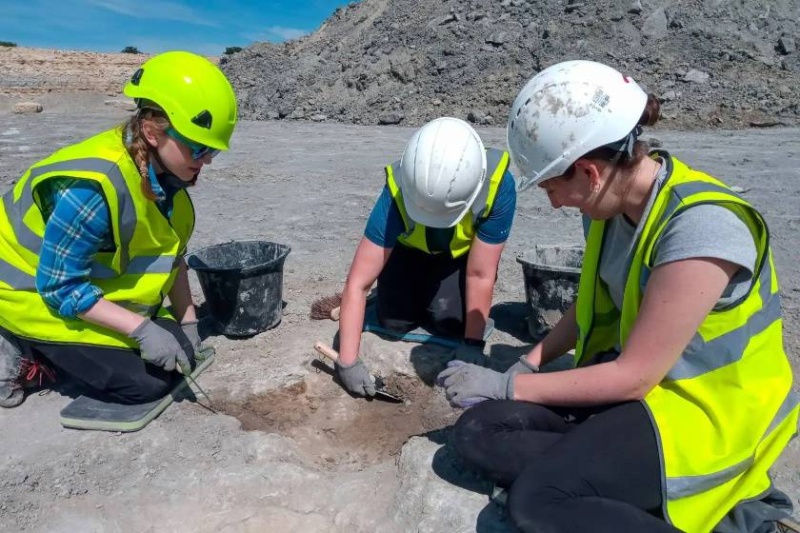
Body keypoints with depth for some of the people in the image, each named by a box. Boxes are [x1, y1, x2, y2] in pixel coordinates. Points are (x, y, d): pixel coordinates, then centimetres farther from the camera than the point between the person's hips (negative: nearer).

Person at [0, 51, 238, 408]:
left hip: (99, 288, 8)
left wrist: (186, 321, -3)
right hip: (35, 294, -8)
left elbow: (169, 254, 0)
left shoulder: (165, 170, -10)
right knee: (148, 382, -13)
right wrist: (141, 329, -29)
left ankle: (51, 349, 13)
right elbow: (60, 287, -27)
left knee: (175, 351, 6)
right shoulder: (93, 188, -35)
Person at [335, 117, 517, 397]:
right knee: (395, 320, -12)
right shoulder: (398, 193, -38)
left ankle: (437, 288, 14)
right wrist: (348, 360, -38)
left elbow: (480, 276, -29)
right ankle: (422, 288, 20)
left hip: (465, 251, 0)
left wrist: (472, 345, -23)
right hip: (410, 247, 1)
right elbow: (357, 284, -35)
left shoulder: (498, 185, -39)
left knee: (449, 319, -19)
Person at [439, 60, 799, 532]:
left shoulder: (702, 226, -26)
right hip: (634, 382, 8)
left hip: (709, 411, -7)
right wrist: (531, 362, 2)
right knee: (479, 432, -10)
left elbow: (635, 376, -22)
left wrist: (508, 386, -14)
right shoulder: (619, 201, -2)